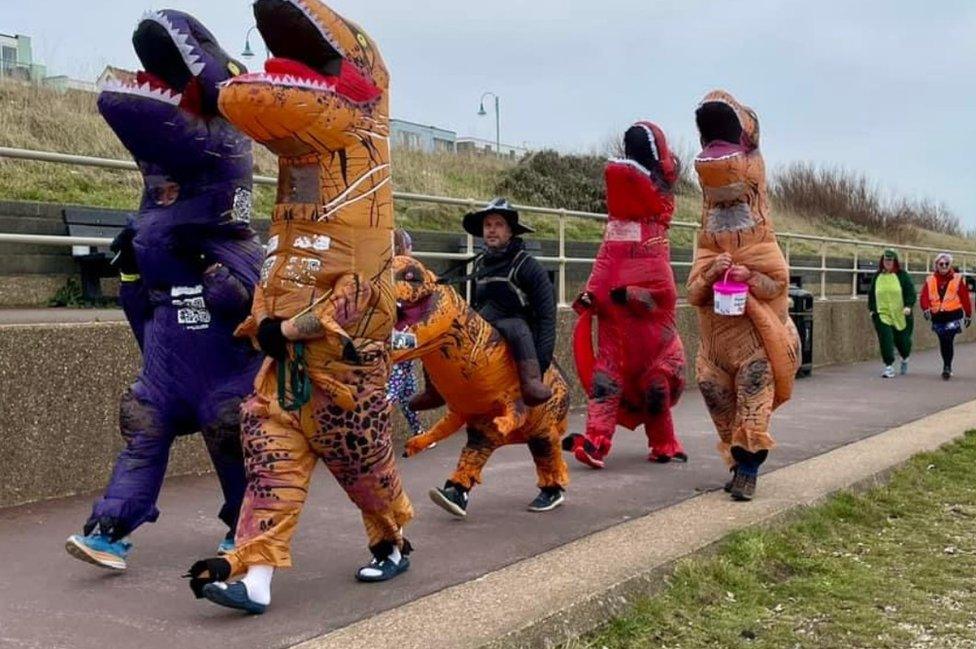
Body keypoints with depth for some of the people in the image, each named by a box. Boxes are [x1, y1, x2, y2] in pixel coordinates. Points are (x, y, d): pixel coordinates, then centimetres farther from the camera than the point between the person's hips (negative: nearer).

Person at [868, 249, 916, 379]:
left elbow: (911, 292, -5)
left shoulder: (902, 275, -2)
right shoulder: (877, 277, 7)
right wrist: (871, 309, 10)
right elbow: (871, 294, 16)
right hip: (882, 314, 2)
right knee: (885, 339, -12)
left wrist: (908, 306, -18)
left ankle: (905, 359, 39)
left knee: (902, 341, 7)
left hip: (901, 315, -2)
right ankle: (889, 367, -4)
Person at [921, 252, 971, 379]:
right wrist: (926, 309, -23)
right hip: (937, 316, 3)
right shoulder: (930, 280, 5)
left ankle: (947, 367, -9)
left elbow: (965, 297, 4)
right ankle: (947, 367, 25)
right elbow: (925, 297, -4)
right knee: (943, 342, 11)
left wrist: (968, 315, 5)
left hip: (953, 315, -3)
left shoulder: (958, 279, 1)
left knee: (949, 340, -15)